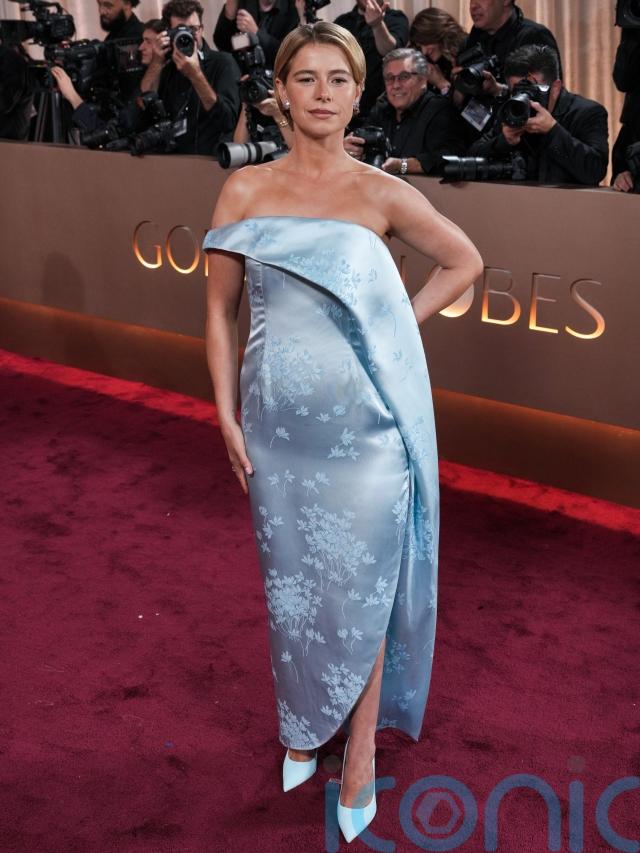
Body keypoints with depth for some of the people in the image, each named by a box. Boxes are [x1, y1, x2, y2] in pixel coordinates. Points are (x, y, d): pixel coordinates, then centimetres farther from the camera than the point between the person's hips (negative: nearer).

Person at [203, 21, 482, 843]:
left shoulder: (382, 194, -4)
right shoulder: (244, 190, 0)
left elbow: (465, 261, 10)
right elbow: (220, 310, 3)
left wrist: (397, 327, 0)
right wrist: (226, 414, -1)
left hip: (364, 424, -2)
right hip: (279, 422, 2)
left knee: (361, 584, 8)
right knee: (291, 580, 16)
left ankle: (360, 751, 28)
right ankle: (304, 725, 39)